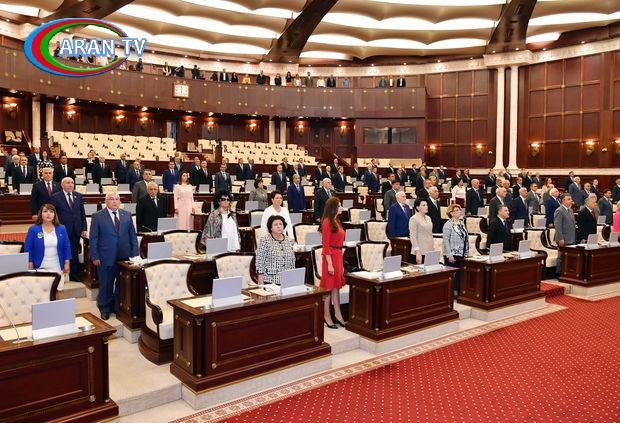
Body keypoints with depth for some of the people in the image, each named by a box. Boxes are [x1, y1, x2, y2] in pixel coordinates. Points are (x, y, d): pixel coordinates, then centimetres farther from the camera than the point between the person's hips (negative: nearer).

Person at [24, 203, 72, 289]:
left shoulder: (61, 229, 4)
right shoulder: (33, 229, -2)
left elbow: (66, 247, 7)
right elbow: (28, 249, -2)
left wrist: (67, 263, 3)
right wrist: (30, 266, -6)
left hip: (57, 268, 3)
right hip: (40, 268, -2)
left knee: (58, 290, 3)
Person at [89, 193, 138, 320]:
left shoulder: (127, 215, 7)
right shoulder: (97, 216, -2)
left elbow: (133, 235, 9)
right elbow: (93, 238, -2)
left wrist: (134, 254, 3)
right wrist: (95, 257, -7)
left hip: (125, 257, 3)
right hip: (106, 258, -2)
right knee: (106, 285, 9)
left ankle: (119, 307, 27)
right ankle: (105, 309, 28)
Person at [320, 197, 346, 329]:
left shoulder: (336, 221, 13)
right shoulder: (327, 222, -13)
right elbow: (326, 245, -15)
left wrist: (341, 263, 17)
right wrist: (329, 264, -18)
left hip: (338, 255, 9)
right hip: (330, 256, -9)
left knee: (336, 286, 12)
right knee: (328, 286, 0)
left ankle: (338, 314, 19)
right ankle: (326, 316, 8)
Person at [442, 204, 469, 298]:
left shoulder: (461, 224, 12)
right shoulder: (448, 224, -10)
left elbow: (466, 239, 17)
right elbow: (446, 241, -14)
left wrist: (466, 253, 12)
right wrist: (449, 255, -17)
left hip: (461, 255, 7)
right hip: (452, 255, -7)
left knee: (459, 274, 9)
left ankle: (457, 292, 18)